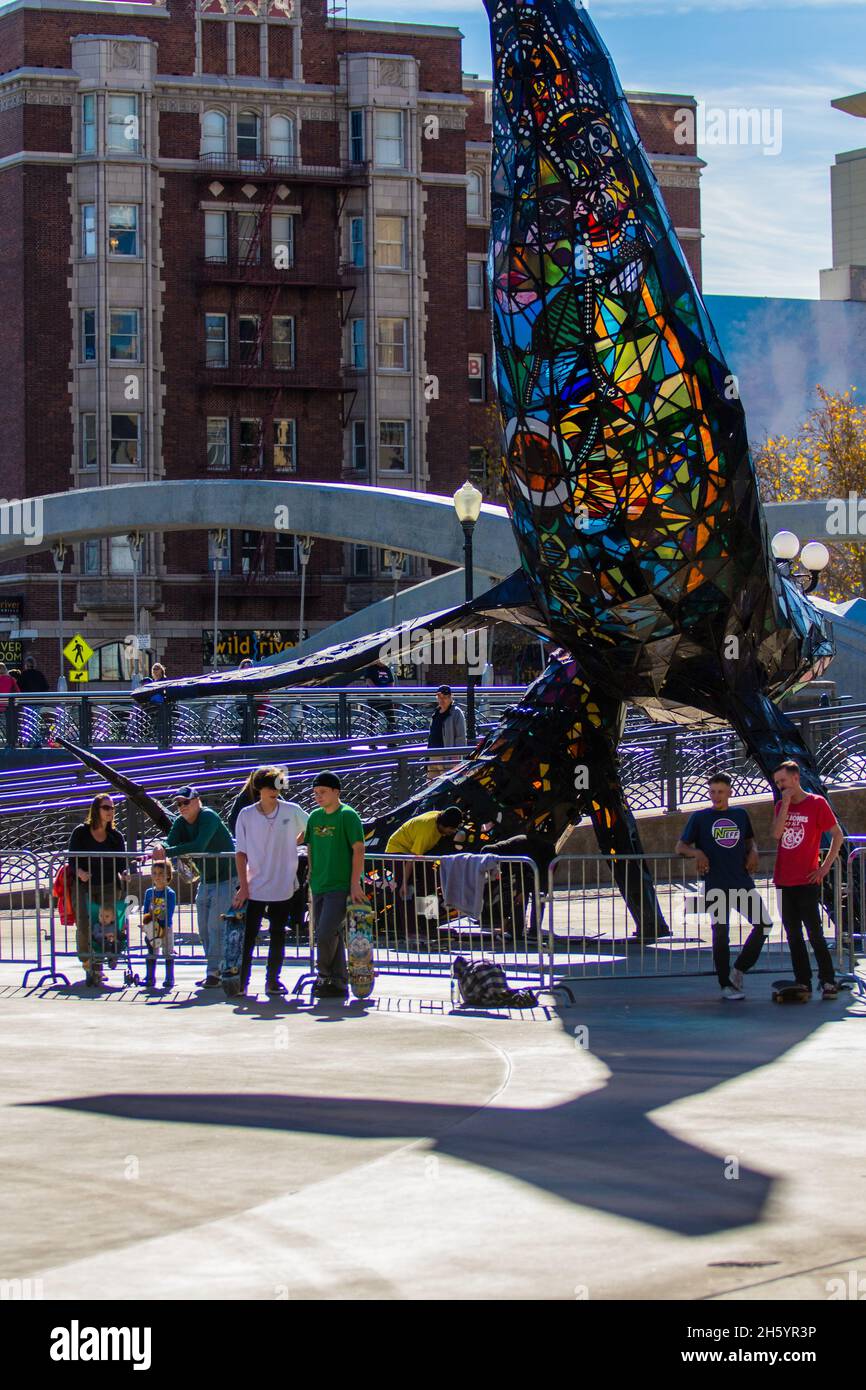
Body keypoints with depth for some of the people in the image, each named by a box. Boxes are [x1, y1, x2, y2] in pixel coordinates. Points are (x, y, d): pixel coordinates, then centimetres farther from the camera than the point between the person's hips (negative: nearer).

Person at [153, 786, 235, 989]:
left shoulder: (208, 817, -19)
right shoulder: (180, 822, 5)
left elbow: (199, 846, -33)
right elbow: (170, 843, -6)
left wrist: (167, 852, -33)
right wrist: (161, 848, -30)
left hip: (226, 880, -9)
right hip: (206, 881, 9)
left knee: (216, 927, -13)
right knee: (203, 929, 9)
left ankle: (214, 972, -12)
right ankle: (215, 970, 16)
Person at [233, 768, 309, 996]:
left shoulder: (291, 811, -2)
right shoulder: (246, 815, -3)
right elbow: (241, 853, -1)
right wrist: (244, 886, -7)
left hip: (283, 887, 1)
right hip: (255, 888, -1)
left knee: (278, 935, 8)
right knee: (248, 935, -1)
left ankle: (273, 980, 17)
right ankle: (241, 981, 5)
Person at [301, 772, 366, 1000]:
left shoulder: (347, 816, -8)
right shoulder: (315, 817, 12)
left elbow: (358, 850, -11)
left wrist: (355, 883, -15)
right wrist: (312, 876, 15)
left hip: (341, 887, -7)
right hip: (319, 887, 7)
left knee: (326, 934, -14)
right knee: (333, 936, 9)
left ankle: (325, 976, 4)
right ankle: (339, 983, 15)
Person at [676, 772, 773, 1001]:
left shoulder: (740, 814, 13)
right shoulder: (699, 818, 3)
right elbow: (680, 847, 6)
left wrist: (753, 851, 4)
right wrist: (697, 853, -15)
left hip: (743, 882, 4)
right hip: (716, 885, -4)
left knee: (764, 924, -2)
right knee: (721, 933, -1)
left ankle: (738, 971, 13)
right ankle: (726, 985, 8)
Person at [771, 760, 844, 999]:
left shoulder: (817, 803, -3)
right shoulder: (781, 806, 12)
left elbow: (837, 835, -2)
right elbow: (776, 834, -5)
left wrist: (825, 867, -8)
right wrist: (786, 803, -9)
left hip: (807, 880, -5)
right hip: (784, 881, 5)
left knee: (814, 932, -7)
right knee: (793, 934, 6)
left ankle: (828, 981, -1)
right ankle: (803, 983, 11)